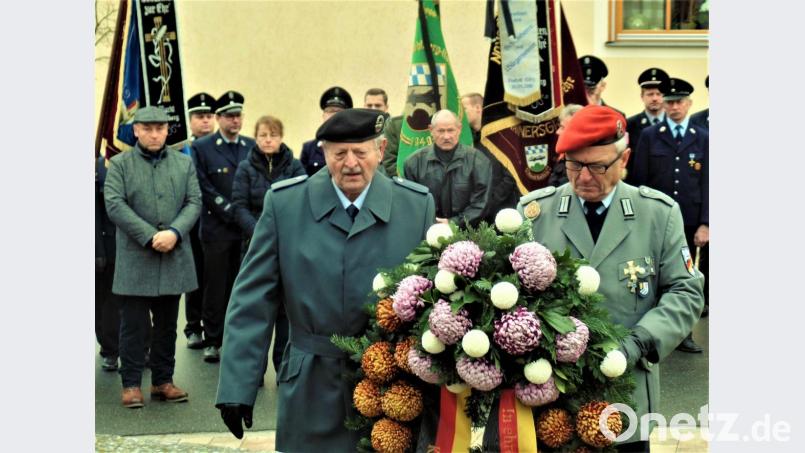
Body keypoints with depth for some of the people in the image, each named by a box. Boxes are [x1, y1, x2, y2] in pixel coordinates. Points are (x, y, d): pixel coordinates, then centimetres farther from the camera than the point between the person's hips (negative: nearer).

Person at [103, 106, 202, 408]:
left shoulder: (184, 164, 10)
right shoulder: (119, 165, 2)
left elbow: (194, 203, 3)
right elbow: (114, 205, -8)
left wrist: (174, 232, -15)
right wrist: (150, 237, -16)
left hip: (174, 259, 3)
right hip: (134, 261, -3)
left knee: (167, 324, 11)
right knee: (133, 324, 1)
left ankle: (163, 381, 20)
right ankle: (131, 383, 11)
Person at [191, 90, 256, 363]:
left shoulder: (253, 147, 11)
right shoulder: (202, 148, 2)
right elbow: (204, 188, -5)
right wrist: (232, 212, -10)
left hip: (248, 228, 3)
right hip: (217, 229, -3)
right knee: (216, 288, 2)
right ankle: (213, 341, 11)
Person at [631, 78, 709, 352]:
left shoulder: (702, 139, 8)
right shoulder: (649, 136, 4)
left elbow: (707, 183, 4)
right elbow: (640, 181, 2)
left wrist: (704, 224, -3)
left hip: (689, 222, 1)